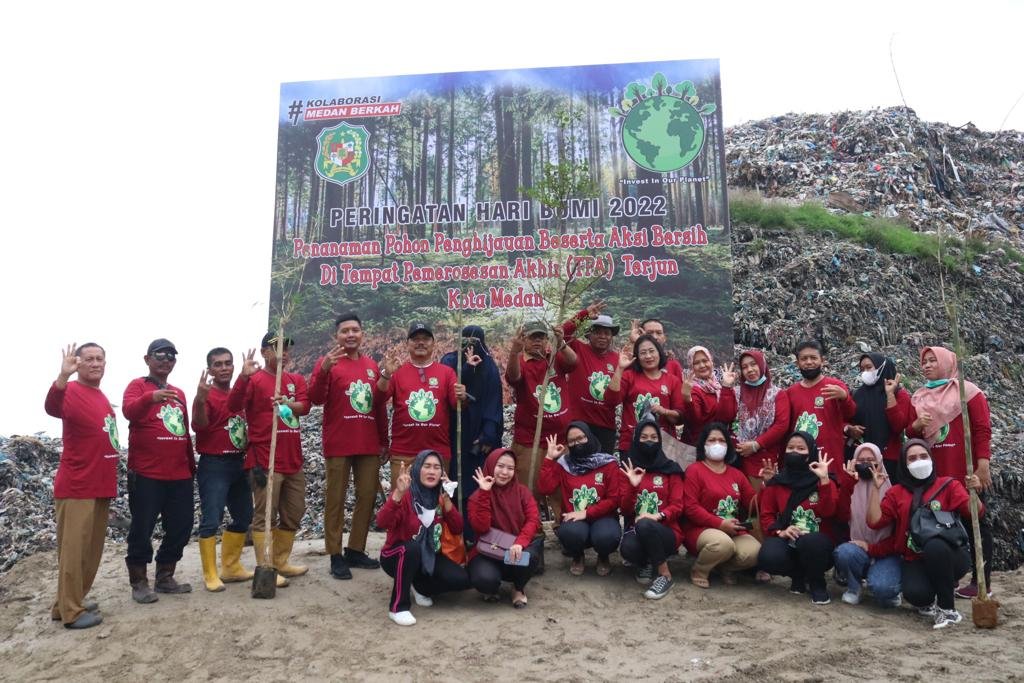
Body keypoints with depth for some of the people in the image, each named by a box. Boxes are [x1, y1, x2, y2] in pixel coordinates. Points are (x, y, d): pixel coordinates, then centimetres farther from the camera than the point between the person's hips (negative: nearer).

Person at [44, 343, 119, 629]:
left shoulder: (102, 397, 14)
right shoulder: (72, 391, -12)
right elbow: (52, 408, -36)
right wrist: (63, 375, -54)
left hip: (101, 486, 9)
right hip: (77, 487, -9)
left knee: (92, 549, 15)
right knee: (74, 548, -2)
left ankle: (74, 600, 26)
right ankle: (71, 611, 6)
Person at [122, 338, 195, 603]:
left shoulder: (179, 393, 18)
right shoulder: (138, 385, 0)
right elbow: (129, 411, -22)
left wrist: (191, 464, 20)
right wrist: (151, 397, -42)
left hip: (180, 474, 6)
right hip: (146, 474, -6)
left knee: (181, 526, 10)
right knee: (142, 529, 0)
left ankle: (165, 578, 24)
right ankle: (139, 582, 13)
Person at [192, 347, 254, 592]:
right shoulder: (207, 395, -11)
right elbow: (199, 426, -26)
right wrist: (200, 400, -41)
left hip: (239, 463, 8)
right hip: (214, 465, -8)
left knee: (243, 517, 14)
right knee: (211, 520, -4)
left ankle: (231, 567, 26)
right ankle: (210, 575, 5)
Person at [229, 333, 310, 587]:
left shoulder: (297, 380, 12)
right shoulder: (254, 379, -6)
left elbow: (304, 406, -4)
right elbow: (234, 405, -20)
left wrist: (288, 404, -25)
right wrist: (243, 376, -35)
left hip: (294, 460, 7)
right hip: (266, 461, -7)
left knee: (293, 515, 15)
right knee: (265, 517, -3)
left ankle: (281, 563, 28)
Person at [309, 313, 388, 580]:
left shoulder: (372, 365, 12)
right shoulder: (327, 362, -2)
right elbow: (316, 398, -15)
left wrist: (384, 440, 17)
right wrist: (324, 370, -31)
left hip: (369, 445, 5)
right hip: (338, 445, -5)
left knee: (368, 497, 8)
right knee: (335, 500, 1)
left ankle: (356, 550, 20)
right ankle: (336, 556, 7)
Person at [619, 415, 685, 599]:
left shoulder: (671, 469, 3)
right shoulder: (629, 470, 7)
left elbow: (677, 506, -2)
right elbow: (625, 511, 1)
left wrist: (658, 516, -22)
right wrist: (632, 486, -16)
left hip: (667, 531, -1)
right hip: (636, 530, 1)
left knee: (644, 525, -36)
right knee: (627, 547, -35)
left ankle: (665, 575, -14)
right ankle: (645, 564, 4)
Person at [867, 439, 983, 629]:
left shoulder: (948, 485, 5)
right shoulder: (896, 493, 11)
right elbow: (875, 521, 1)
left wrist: (974, 493, -26)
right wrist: (876, 488, -4)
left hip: (947, 556, -1)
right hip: (915, 561, 1)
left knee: (934, 546, -37)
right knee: (915, 593, -31)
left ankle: (947, 608, -18)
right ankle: (928, 601, 9)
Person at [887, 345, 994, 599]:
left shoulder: (967, 390, -2)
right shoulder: (919, 397, 12)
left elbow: (982, 429, -7)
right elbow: (910, 433, 12)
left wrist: (983, 464, -15)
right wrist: (915, 426, -10)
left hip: (966, 471, -5)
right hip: (934, 472, 5)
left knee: (975, 522, 3)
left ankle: (982, 581, 9)